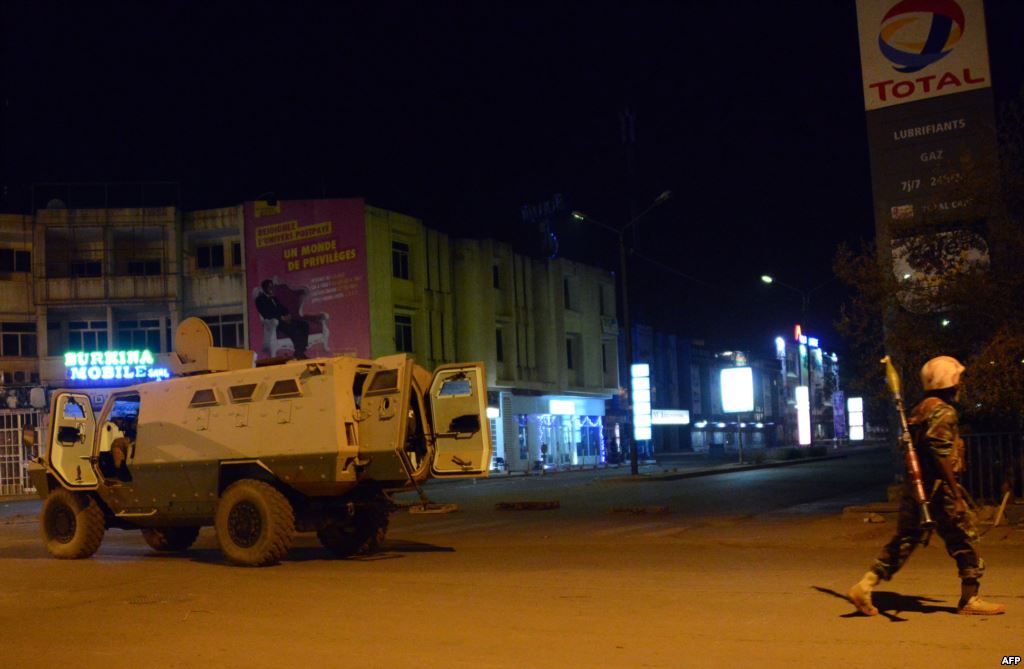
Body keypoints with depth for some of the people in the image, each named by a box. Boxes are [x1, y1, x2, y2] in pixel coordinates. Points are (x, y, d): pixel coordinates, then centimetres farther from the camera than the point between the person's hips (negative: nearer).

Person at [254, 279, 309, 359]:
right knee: (293, 328, -33)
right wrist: (282, 317, -19)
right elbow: (267, 314, -12)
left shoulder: (274, 298, 27)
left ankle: (302, 350, -17)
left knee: (304, 325, -12)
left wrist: (288, 315, -1)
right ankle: (298, 353, -30)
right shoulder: (260, 299, 1)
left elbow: (282, 308, 22)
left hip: (283, 319, 8)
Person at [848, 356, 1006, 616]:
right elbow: (941, 455, -21)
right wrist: (956, 494, -19)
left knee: (903, 541, 9)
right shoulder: (943, 411, -12)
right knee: (965, 541, 5)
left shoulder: (920, 410, 16)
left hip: (914, 488, 9)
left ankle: (864, 587, 2)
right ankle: (970, 600, 14)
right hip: (938, 490, -9)